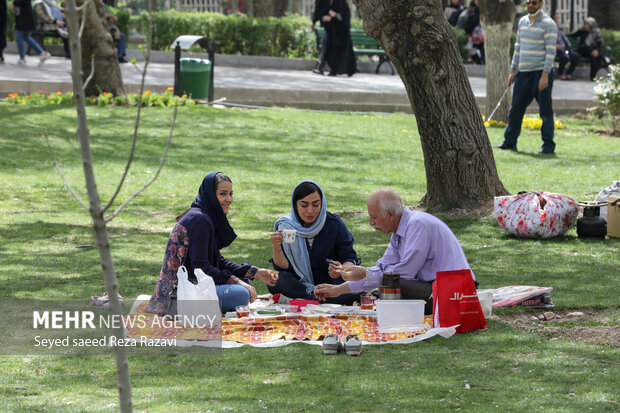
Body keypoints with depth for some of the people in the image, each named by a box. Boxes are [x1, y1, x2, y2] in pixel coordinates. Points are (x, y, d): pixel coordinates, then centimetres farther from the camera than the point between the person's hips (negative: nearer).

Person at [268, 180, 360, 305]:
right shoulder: (285, 226, -4)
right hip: (298, 283, 0)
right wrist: (276, 249, -28)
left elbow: (350, 257, -5)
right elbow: (283, 267, -7)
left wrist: (342, 269, -29)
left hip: (330, 282, 0)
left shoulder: (334, 223, -5)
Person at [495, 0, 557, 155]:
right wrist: (513, 70, 16)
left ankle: (548, 145, 5)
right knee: (515, 109, 8)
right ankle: (509, 142, 15)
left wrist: (545, 75, -18)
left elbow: (551, 51, -13)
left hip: (541, 72, -7)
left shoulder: (548, 24, -9)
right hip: (523, 72, 7)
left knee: (545, 111, -2)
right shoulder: (523, 21, 13)